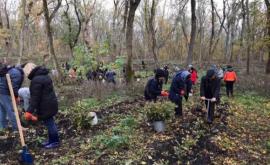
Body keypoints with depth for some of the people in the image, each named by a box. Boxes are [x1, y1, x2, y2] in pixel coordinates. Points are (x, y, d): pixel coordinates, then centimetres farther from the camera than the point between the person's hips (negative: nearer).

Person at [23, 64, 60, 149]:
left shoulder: (36, 80, -20)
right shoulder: (44, 75, 11)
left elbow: (35, 97, -22)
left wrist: (30, 111, -20)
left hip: (46, 106, -10)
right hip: (50, 103, 10)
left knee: (49, 123, 2)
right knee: (49, 122, 18)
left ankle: (55, 142, 15)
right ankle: (51, 140, 31)